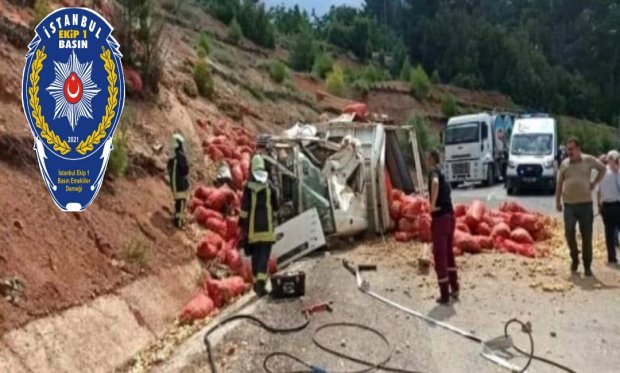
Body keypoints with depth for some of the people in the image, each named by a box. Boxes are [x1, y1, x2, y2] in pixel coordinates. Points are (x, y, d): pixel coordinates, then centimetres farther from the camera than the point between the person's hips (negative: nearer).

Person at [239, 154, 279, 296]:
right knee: (264, 255, -2)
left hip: (253, 227, 1)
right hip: (267, 227, -1)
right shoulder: (270, 186, 0)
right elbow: (275, 207, 9)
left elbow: (244, 209, -6)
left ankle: (257, 283, 22)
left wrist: (242, 227, -1)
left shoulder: (248, 187, -5)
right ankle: (261, 282, -17)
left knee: (255, 255, 13)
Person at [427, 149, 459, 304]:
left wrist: (432, 205, -26)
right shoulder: (442, 174, 17)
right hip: (450, 216, 8)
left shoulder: (434, 172, -10)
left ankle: (444, 295, 5)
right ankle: (454, 289, 27)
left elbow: (435, 183, -33)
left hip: (440, 218, -8)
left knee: (440, 256, 0)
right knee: (449, 253, 20)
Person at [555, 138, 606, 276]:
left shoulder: (589, 160, 1)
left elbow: (603, 169, 17)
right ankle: (574, 257, 15)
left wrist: (595, 183, 6)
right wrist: (557, 201, 6)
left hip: (586, 204, -1)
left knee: (587, 236, 2)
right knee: (569, 232, -10)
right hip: (569, 204, 1)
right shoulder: (564, 164, 5)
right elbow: (559, 184, 9)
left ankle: (587, 266, 12)